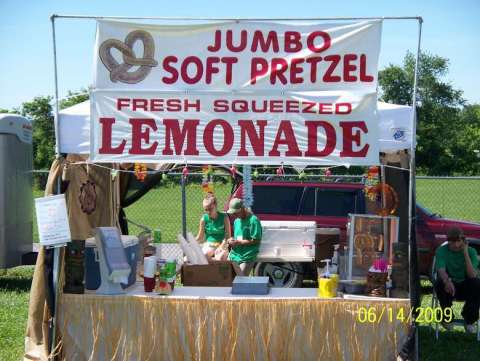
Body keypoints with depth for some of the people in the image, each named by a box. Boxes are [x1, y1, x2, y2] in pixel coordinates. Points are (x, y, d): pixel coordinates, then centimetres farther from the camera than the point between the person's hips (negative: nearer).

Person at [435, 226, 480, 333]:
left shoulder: (471, 251, -7)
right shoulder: (441, 250, -8)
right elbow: (441, 270, -25)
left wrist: (465, 253, -26)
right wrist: (447, 281, -48)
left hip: (465, 287, 1)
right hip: (450, 285, -1)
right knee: (441, 283, -34)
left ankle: (469, 320, -10)